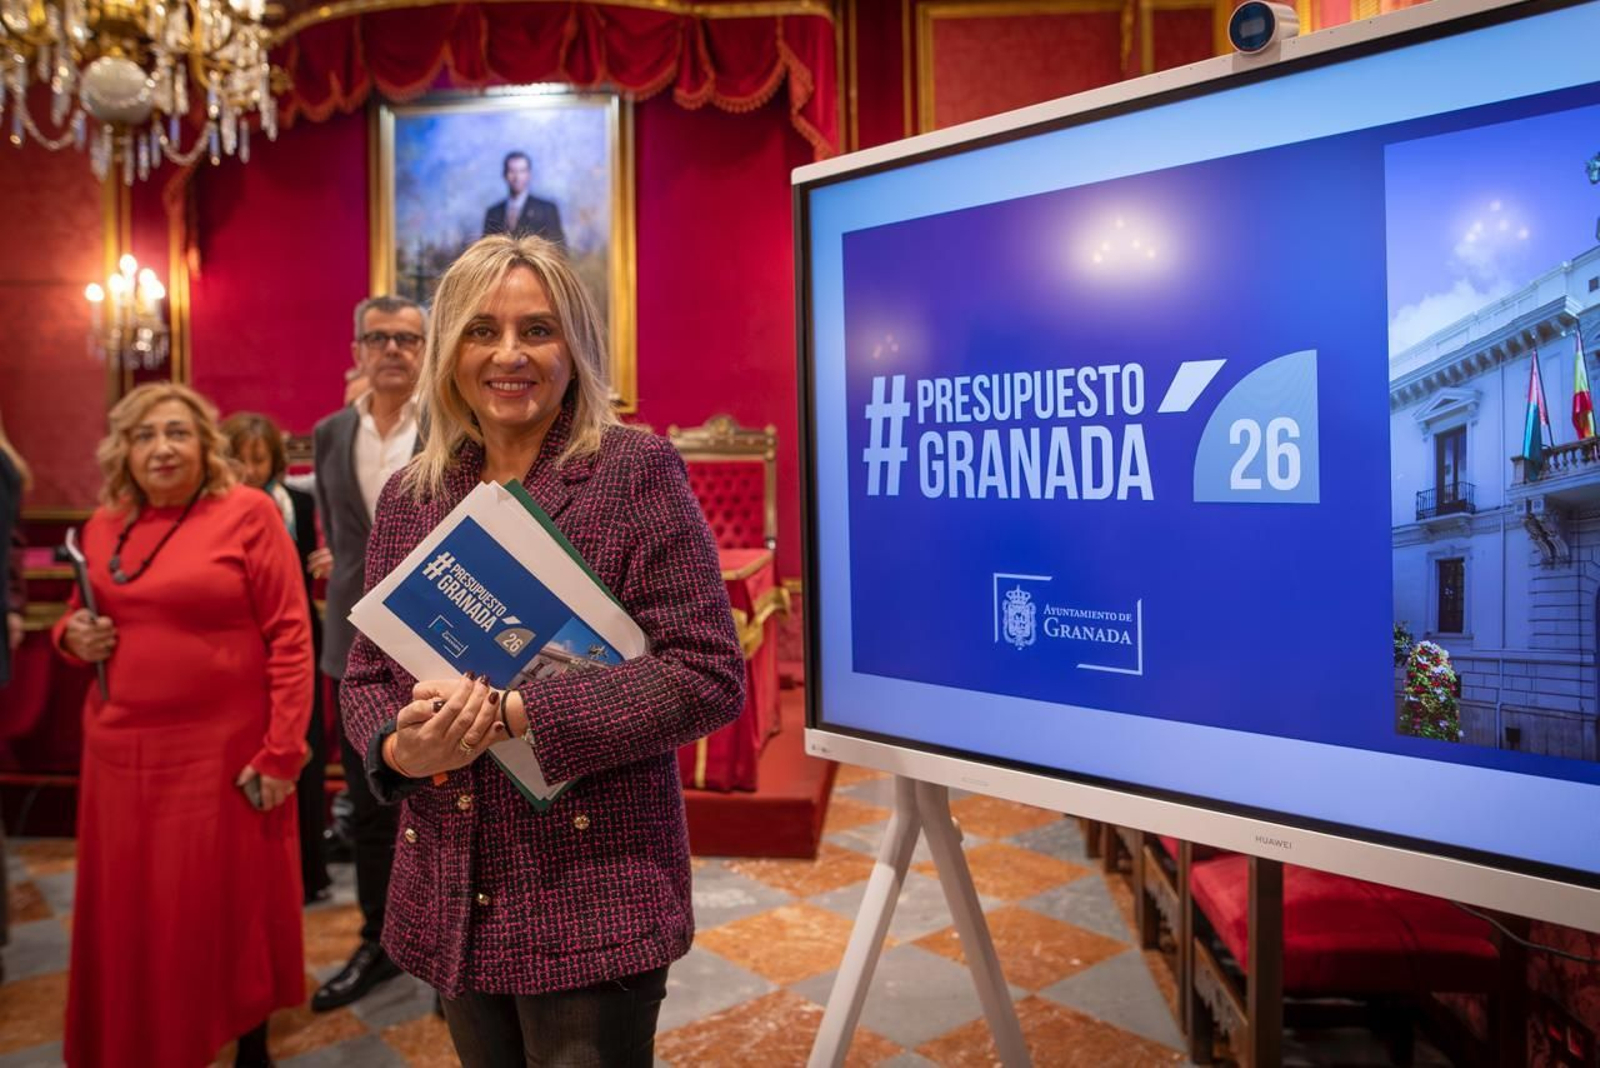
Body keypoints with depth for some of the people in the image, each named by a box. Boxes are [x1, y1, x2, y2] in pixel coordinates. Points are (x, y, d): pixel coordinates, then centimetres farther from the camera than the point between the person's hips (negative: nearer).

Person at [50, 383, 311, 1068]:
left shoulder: (248, 513, -8)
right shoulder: (103, 525, 8)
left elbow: (290, 637, -11)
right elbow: (78, 619, 22)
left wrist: (282, 752, -16)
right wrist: (72, 637, -2)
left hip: (225, 752, -4)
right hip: (122, 750, 5)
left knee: (231, 904, 7)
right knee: (131, 910, 13)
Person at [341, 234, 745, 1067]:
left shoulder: (635, 470, -9)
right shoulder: (408, 496, 7)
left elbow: (708, 676, -15)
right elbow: (366, 674, 12)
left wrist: (517, 715, -20)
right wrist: (398, 747, -11)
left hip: (592, 892, -5)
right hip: (450, 898, 5)